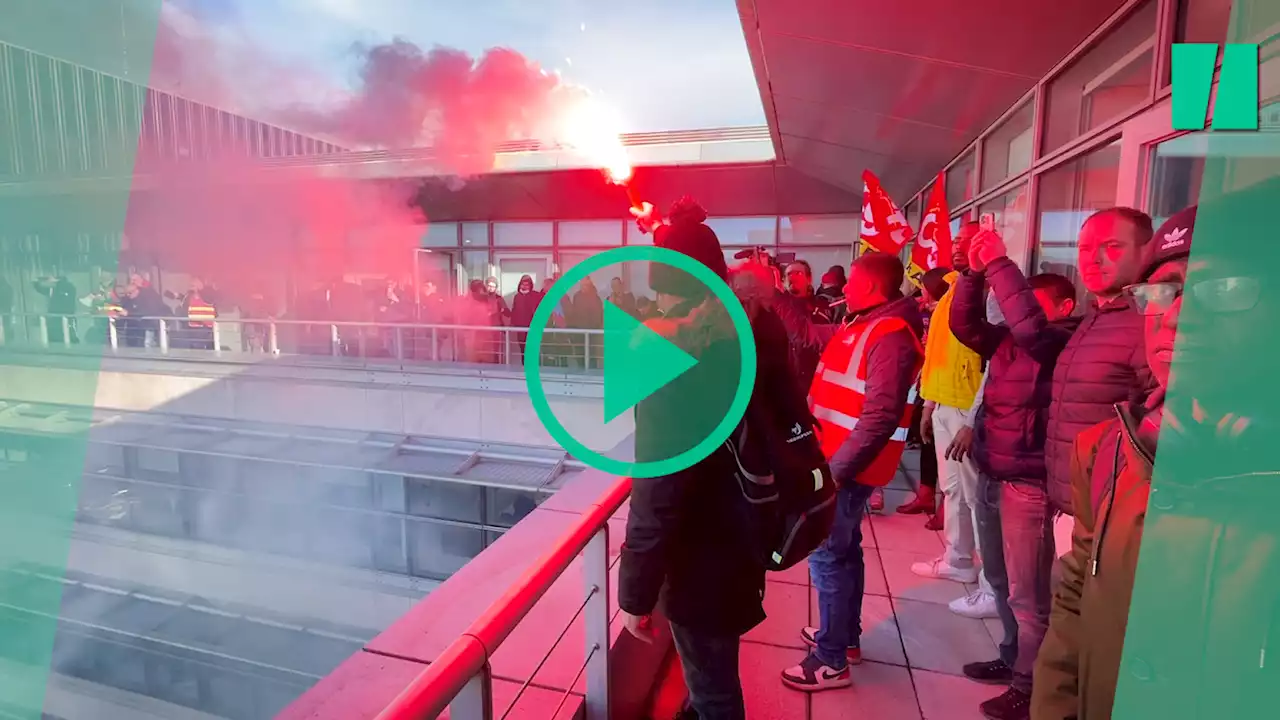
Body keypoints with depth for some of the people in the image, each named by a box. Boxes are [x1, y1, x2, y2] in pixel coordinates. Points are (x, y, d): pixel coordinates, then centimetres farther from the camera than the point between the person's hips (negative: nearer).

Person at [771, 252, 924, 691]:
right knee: (843, 549, 20)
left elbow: (880, 417, -27)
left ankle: (831, 661, 12)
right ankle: (845, 635, 36)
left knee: (826, 555, -2)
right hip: (839, 458, 10)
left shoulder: (890, 336, -20)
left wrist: (837, 469, -26)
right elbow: (807, 333, 21)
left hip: (849, 465, -10)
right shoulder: (863, 327, 11)